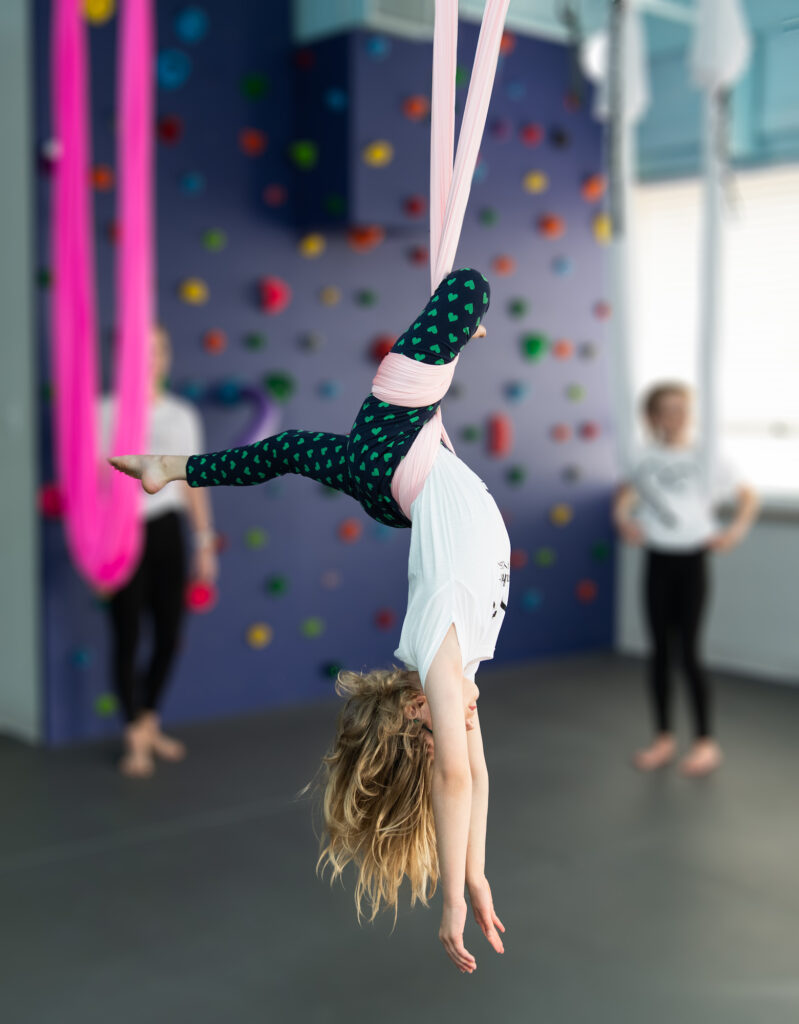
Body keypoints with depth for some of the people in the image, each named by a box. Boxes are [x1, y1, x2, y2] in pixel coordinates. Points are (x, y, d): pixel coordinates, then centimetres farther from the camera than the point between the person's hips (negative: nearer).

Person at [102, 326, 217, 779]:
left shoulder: (183, 414, 8)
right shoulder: (104, 413, -3)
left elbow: (193, 481, 12)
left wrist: (205, 542, 12)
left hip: (168, 531, 4)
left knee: (169, 635, 8)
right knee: (128, 637, 0)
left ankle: (150, 721, 30)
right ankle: (137, 739, 16)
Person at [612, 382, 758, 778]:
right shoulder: (645, 459, 2)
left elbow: (748, 496, 5)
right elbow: (625, 494, 8)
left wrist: (736, 530, -6)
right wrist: (623, 518, -11)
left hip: (692, 559, -2)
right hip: (657, 560, 2)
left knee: (688, 651, -2)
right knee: (660, 650, 8)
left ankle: (706, 741, 11)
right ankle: (664, 737, 20)